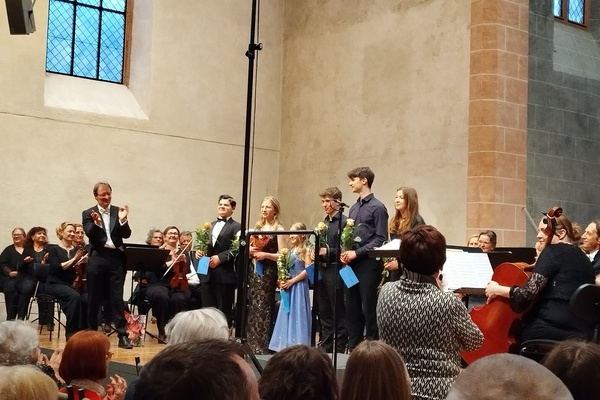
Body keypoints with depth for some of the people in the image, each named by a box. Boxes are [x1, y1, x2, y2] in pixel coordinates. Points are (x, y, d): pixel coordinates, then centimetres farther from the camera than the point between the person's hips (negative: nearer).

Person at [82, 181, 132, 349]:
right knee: (94, 298, 8)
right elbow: (90, 234, -10)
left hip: (116, 258, 0)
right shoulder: (88, 214, 5)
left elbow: (126, 235, -1)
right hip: (97, 258, 0)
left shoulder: (119, 212, 8)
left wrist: (123, 220, -18)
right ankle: (92, 333, 20)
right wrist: (96, 223, -29)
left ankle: (122, 335, -3)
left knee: (117, 298, -1)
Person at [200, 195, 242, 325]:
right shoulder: (210, 225, 19)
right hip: (207, 273, 6)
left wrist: (220, 258, -18)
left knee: (224, 310, 1)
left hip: (225, 274, -6)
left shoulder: (236, 227, -2)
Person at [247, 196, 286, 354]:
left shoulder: (279, 229, -5)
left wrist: (266, 254, -22)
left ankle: (263, 347, 4)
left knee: (263, 308, -3)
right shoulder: (257, 226, 13)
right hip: (254, 271, 6)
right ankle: (252, 344, 16)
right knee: (252, 308, 8)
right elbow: (249, 247, 17)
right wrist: (250, 250, -5)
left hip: (268, 273, -6)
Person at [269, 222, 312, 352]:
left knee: (298, 314, -4)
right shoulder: (290, 251, 12)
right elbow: (283, 268, 15)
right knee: (287, 314, 8)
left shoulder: (305, 251, -6)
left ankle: (298, 344, 1)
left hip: (299, 286, -7)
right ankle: (287, 344, 15)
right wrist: (281, 281, -3)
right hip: (288, 286, 7)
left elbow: (308, 270, -14)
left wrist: (292, 281, -15)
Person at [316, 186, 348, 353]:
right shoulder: (324, 222, 15)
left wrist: (328, 251, -20)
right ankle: (325, 347, 20)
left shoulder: (344, 222, -9)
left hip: (335, 272, -8)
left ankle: (340, 349, 7)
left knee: (338, 312, 0)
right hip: (322, 270, 8)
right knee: (324, 312, 12)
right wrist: (316, 252, 4)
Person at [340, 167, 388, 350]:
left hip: (368, 263, -7)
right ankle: (353, 346, 17)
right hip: (352, 264, 7)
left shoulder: (377, 207, -7)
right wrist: (345, 252, 2)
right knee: (352, 306, 9)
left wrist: (357, 253, -15)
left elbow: (380, 239, -12)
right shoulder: (353, 208, 16)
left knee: (369, 307, -3)